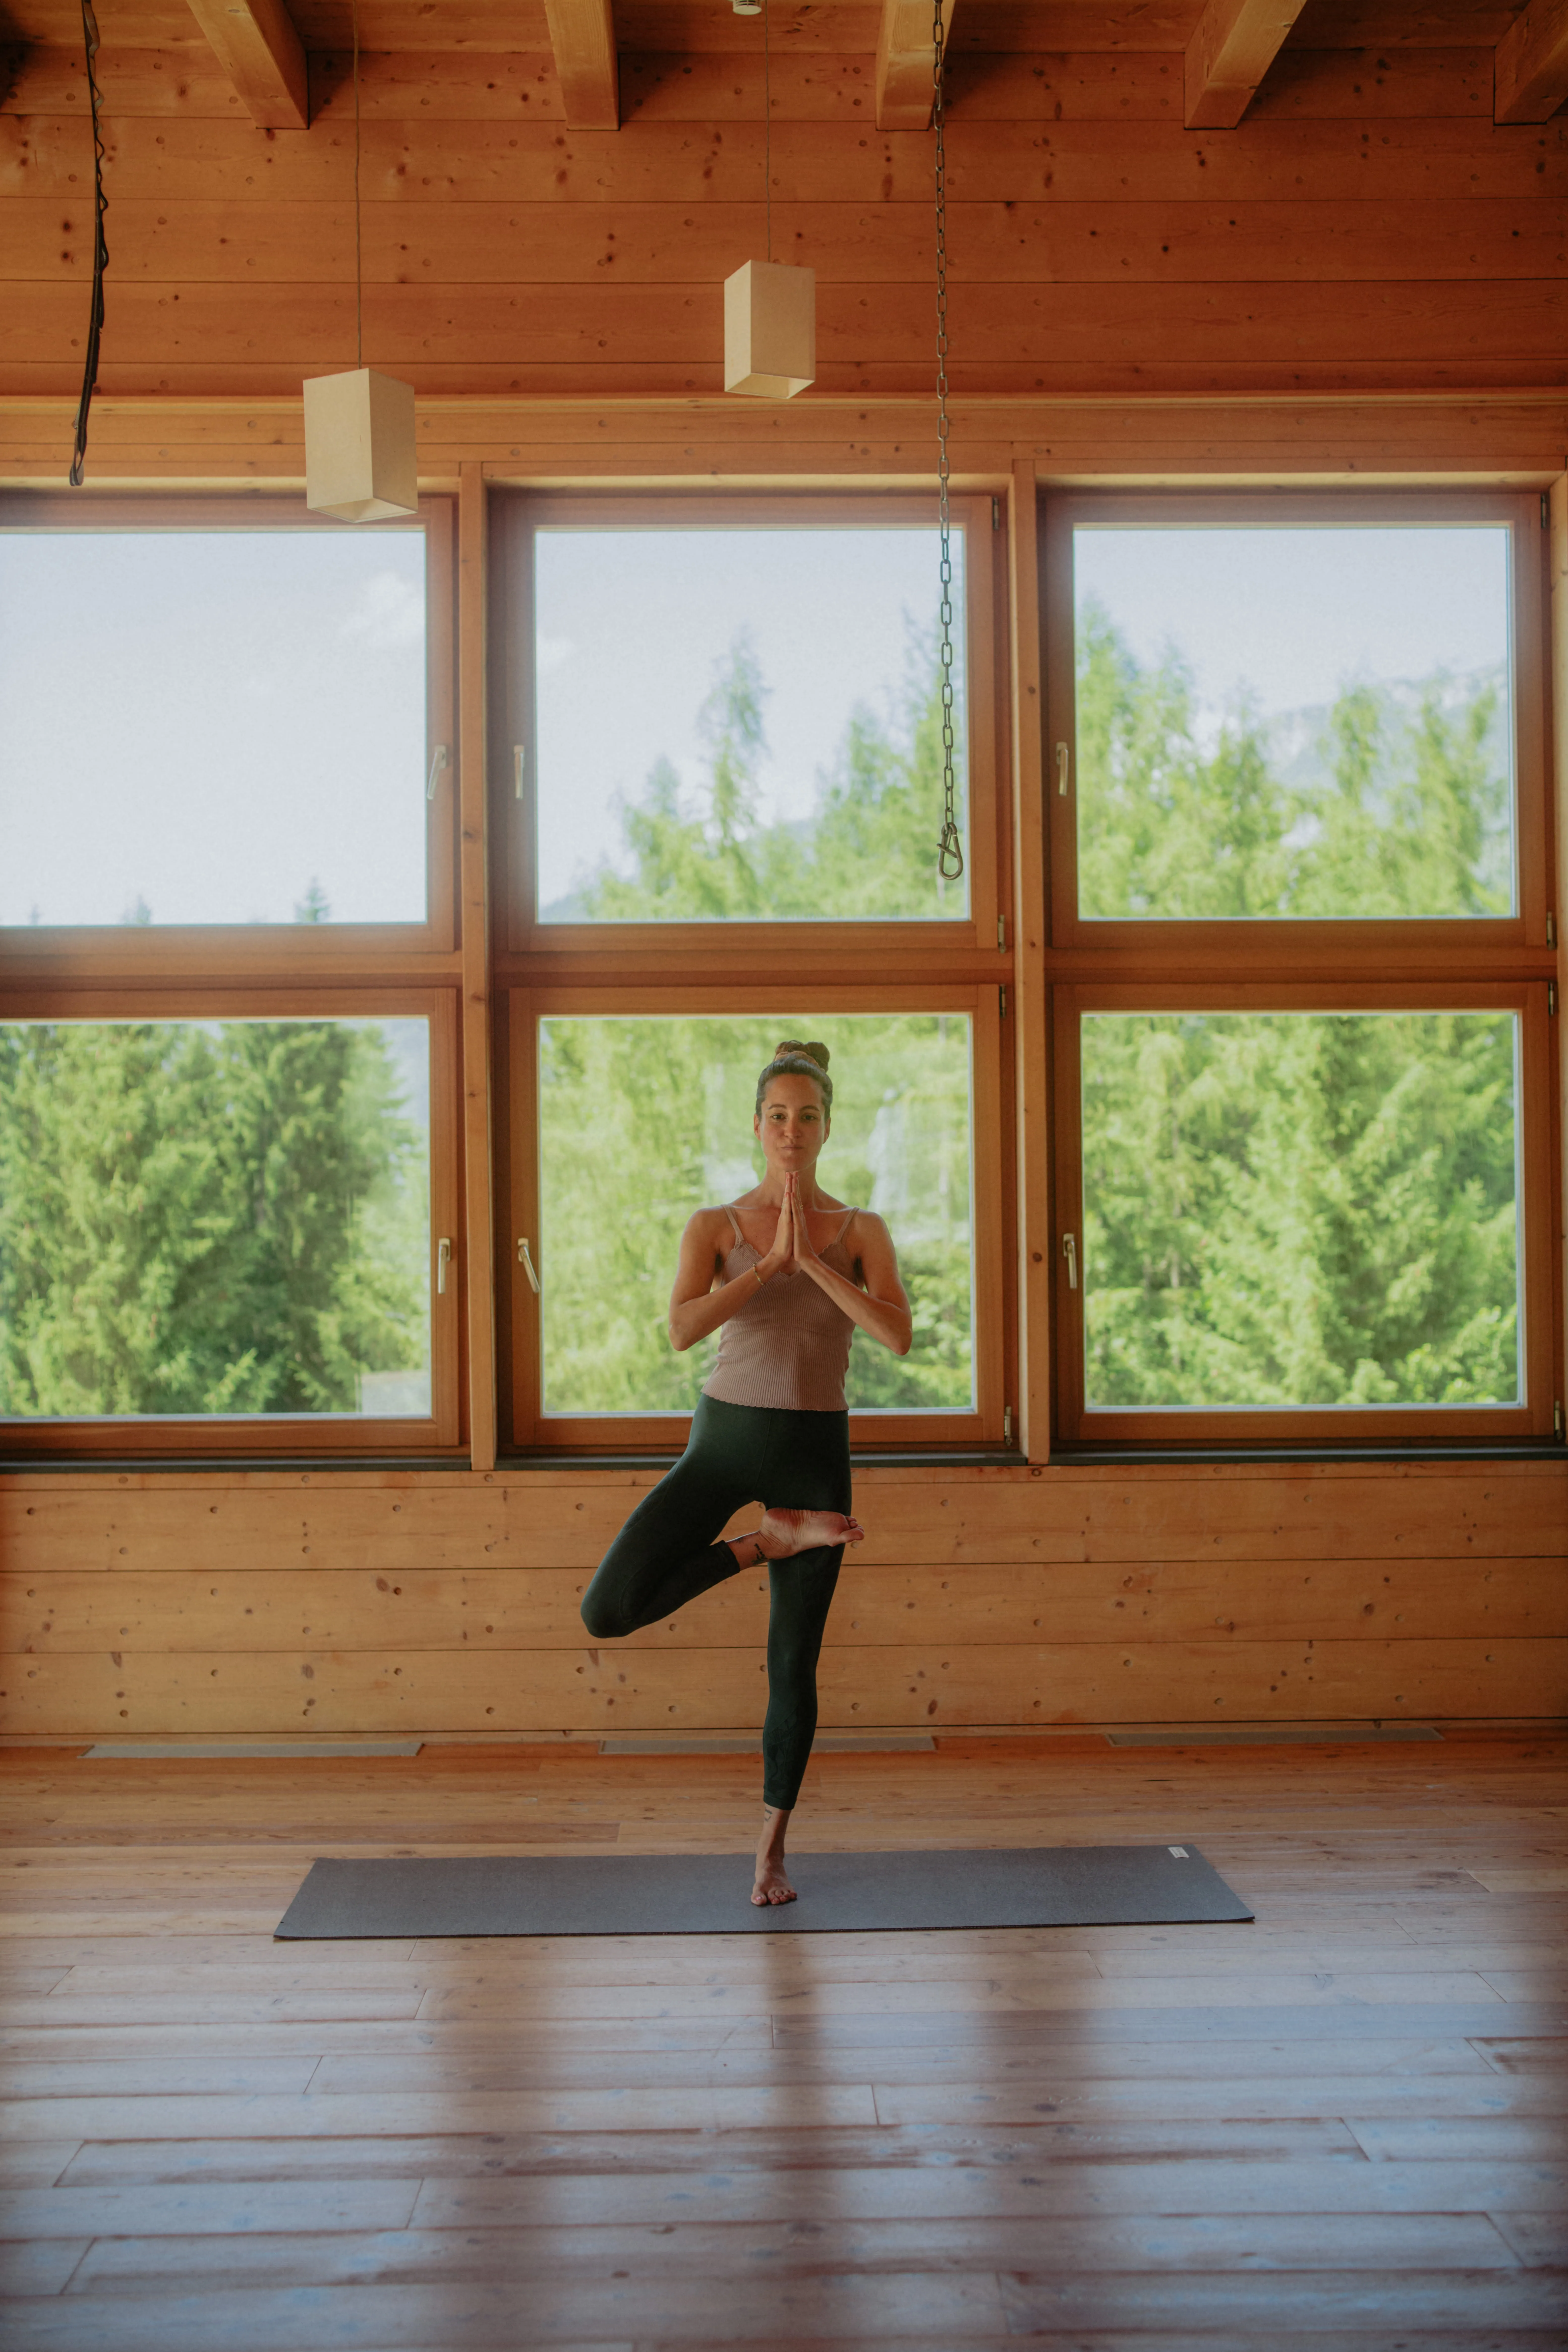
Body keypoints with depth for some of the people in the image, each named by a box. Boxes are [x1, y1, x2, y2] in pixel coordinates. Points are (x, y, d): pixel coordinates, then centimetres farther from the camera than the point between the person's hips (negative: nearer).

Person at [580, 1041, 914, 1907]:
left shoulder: (862, 1233, 1)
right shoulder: (715, 1227, 0)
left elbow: (898, 1335, -15)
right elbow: (681, 1328, -16)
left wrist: (813, 1261, -19)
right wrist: (770, 1262, -20)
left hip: (815, 1450, 0)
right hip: (723, 1439, 0)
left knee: (793, 1662, 4)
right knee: (607, 1613, -15)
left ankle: (772, 1851, 21)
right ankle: (769, 1540, 3)